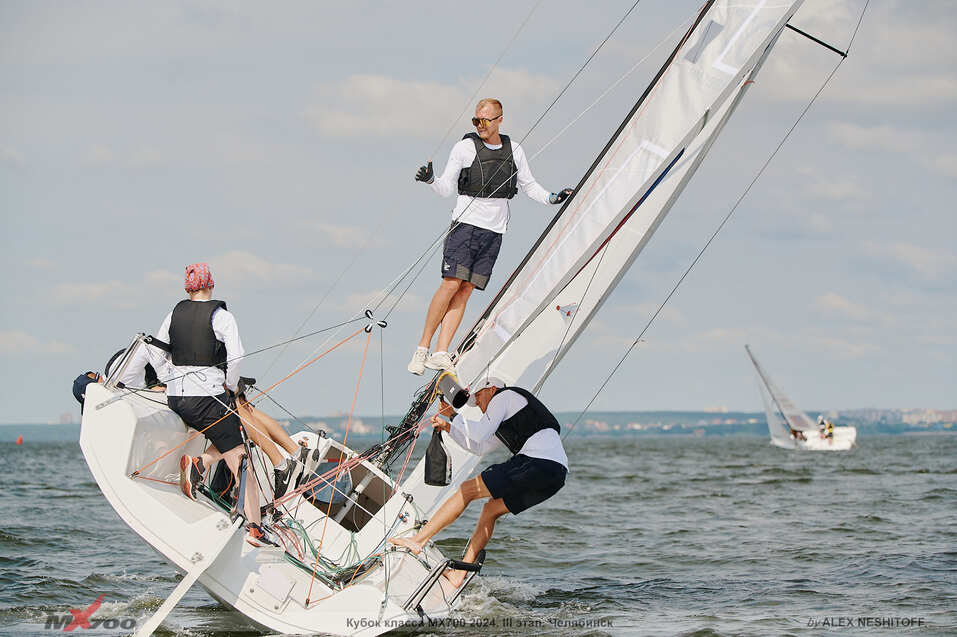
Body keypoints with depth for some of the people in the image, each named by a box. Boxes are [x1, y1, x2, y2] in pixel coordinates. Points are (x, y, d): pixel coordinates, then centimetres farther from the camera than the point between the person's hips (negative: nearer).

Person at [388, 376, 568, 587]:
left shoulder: (503, 397, 6)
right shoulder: (507, 423, 36)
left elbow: (479, 434, -6)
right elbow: (480, 447, 41)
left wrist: (454, 414, 7)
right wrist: (447, 427, 38)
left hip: (539, 462, -9)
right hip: (555, 475, 9)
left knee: (467, 490, -3)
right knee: (491, 510, 18)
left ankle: (418, 540, -4)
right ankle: (459, 574, 15)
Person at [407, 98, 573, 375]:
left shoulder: (514, 151, 10)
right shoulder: (465, 147, 0)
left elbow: (529, 186, 19)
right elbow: (447, 188, 0)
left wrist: (553, 198, 4)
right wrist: (431, 180, -20)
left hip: (494, 231, 3)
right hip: (465, 224, -3)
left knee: (466, 290, -2)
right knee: (451, 283, -14)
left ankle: (441, 354, -6)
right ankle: (422, 349, -8)